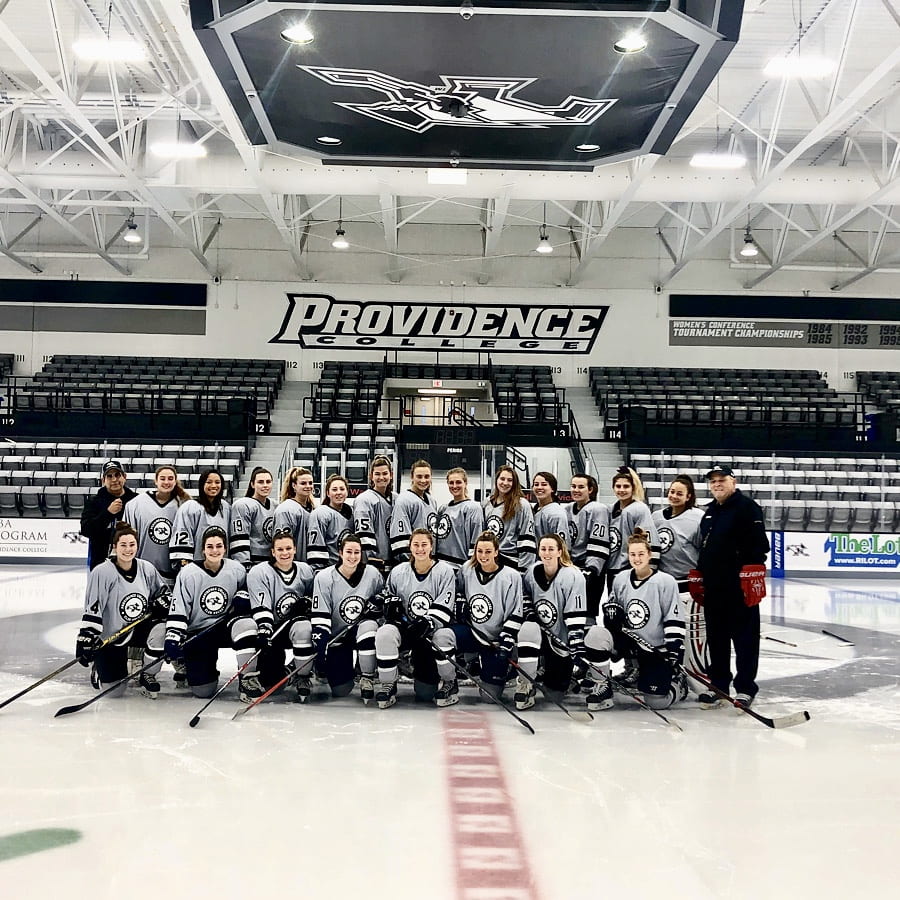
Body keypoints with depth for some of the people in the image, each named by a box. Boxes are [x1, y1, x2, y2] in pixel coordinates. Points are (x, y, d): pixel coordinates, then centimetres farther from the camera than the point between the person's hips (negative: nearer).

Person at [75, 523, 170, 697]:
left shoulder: (147, 569, -4)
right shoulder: (102, 572, -17)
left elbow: (164, 591, 11)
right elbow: (92, 610, -18)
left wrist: (160, 604, -11)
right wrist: (85, 640, -22)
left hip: (138, 628, 4)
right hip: (108, 635, -4)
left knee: (160, 629, -29)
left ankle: (147, 676, -4)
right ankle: (99, 667, 29)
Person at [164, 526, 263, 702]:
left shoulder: (237, 570, -3)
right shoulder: (189, 573, -10)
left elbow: (244, 589, 17)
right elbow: (177, 610, -10)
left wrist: (242, 598, -6)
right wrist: (173, 638, -20)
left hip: (225, 624, 2)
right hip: (196, 634, -1)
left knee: (246, 624, -35)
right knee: (203, 691, -8)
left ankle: (248, 679, -21)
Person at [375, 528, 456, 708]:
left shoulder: (445, 571, -3)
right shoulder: (398, 572, 4)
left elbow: (443, 608, -9)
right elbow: (389, 598, 17)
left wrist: (427, 623, -25)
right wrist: (393, 607, -6)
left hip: (431, 633, -2)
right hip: (405, 628, 2)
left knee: (425, 693, -8)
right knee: (385, 633, -36)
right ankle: (387, 685, -18)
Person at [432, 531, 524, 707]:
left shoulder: (511, 577, -11)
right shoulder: (467, 570, -1)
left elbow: (515, 616, -10)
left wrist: (506, 645, -15)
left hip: (495, 641, -2)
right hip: (471, 631, 2)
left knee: (490, 695, -3)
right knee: (441, 636, -29)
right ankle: (449, 685, -9)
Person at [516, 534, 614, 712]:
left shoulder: (572, 575, -18)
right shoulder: (532, 573, -3)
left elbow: (576, 617, -24)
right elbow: (527, 601, 17)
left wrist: (578, 649, -30)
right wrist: (531, 615, -3)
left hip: (568, 638, -3)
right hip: (549, 638, 3)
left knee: (599, 635, -33)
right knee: (528, 630, -30)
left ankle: (601, 686, -8)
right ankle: (525, 686, -13)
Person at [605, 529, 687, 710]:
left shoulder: (666, 582, -12)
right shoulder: (621, 579, 1)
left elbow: (674, 622, -12)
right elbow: (612, 611, 14)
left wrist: (674, 654, -18)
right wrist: (611, 611, -10)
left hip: (658, 649, -4)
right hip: (630, 644, 4)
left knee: (656, 701, -12)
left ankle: (678, 682, 21)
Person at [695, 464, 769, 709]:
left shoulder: (747, 507, -7)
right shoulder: (709, 512, 18)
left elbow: (758, 544, -15)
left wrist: (753, 575, -20)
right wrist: (700, 575, 19)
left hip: (740, 587, -8)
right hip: (713, 587, 8)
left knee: (745, 637, -1)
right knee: (716, 637, 12)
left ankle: (745, 688, 6)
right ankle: (718, 684, 22)